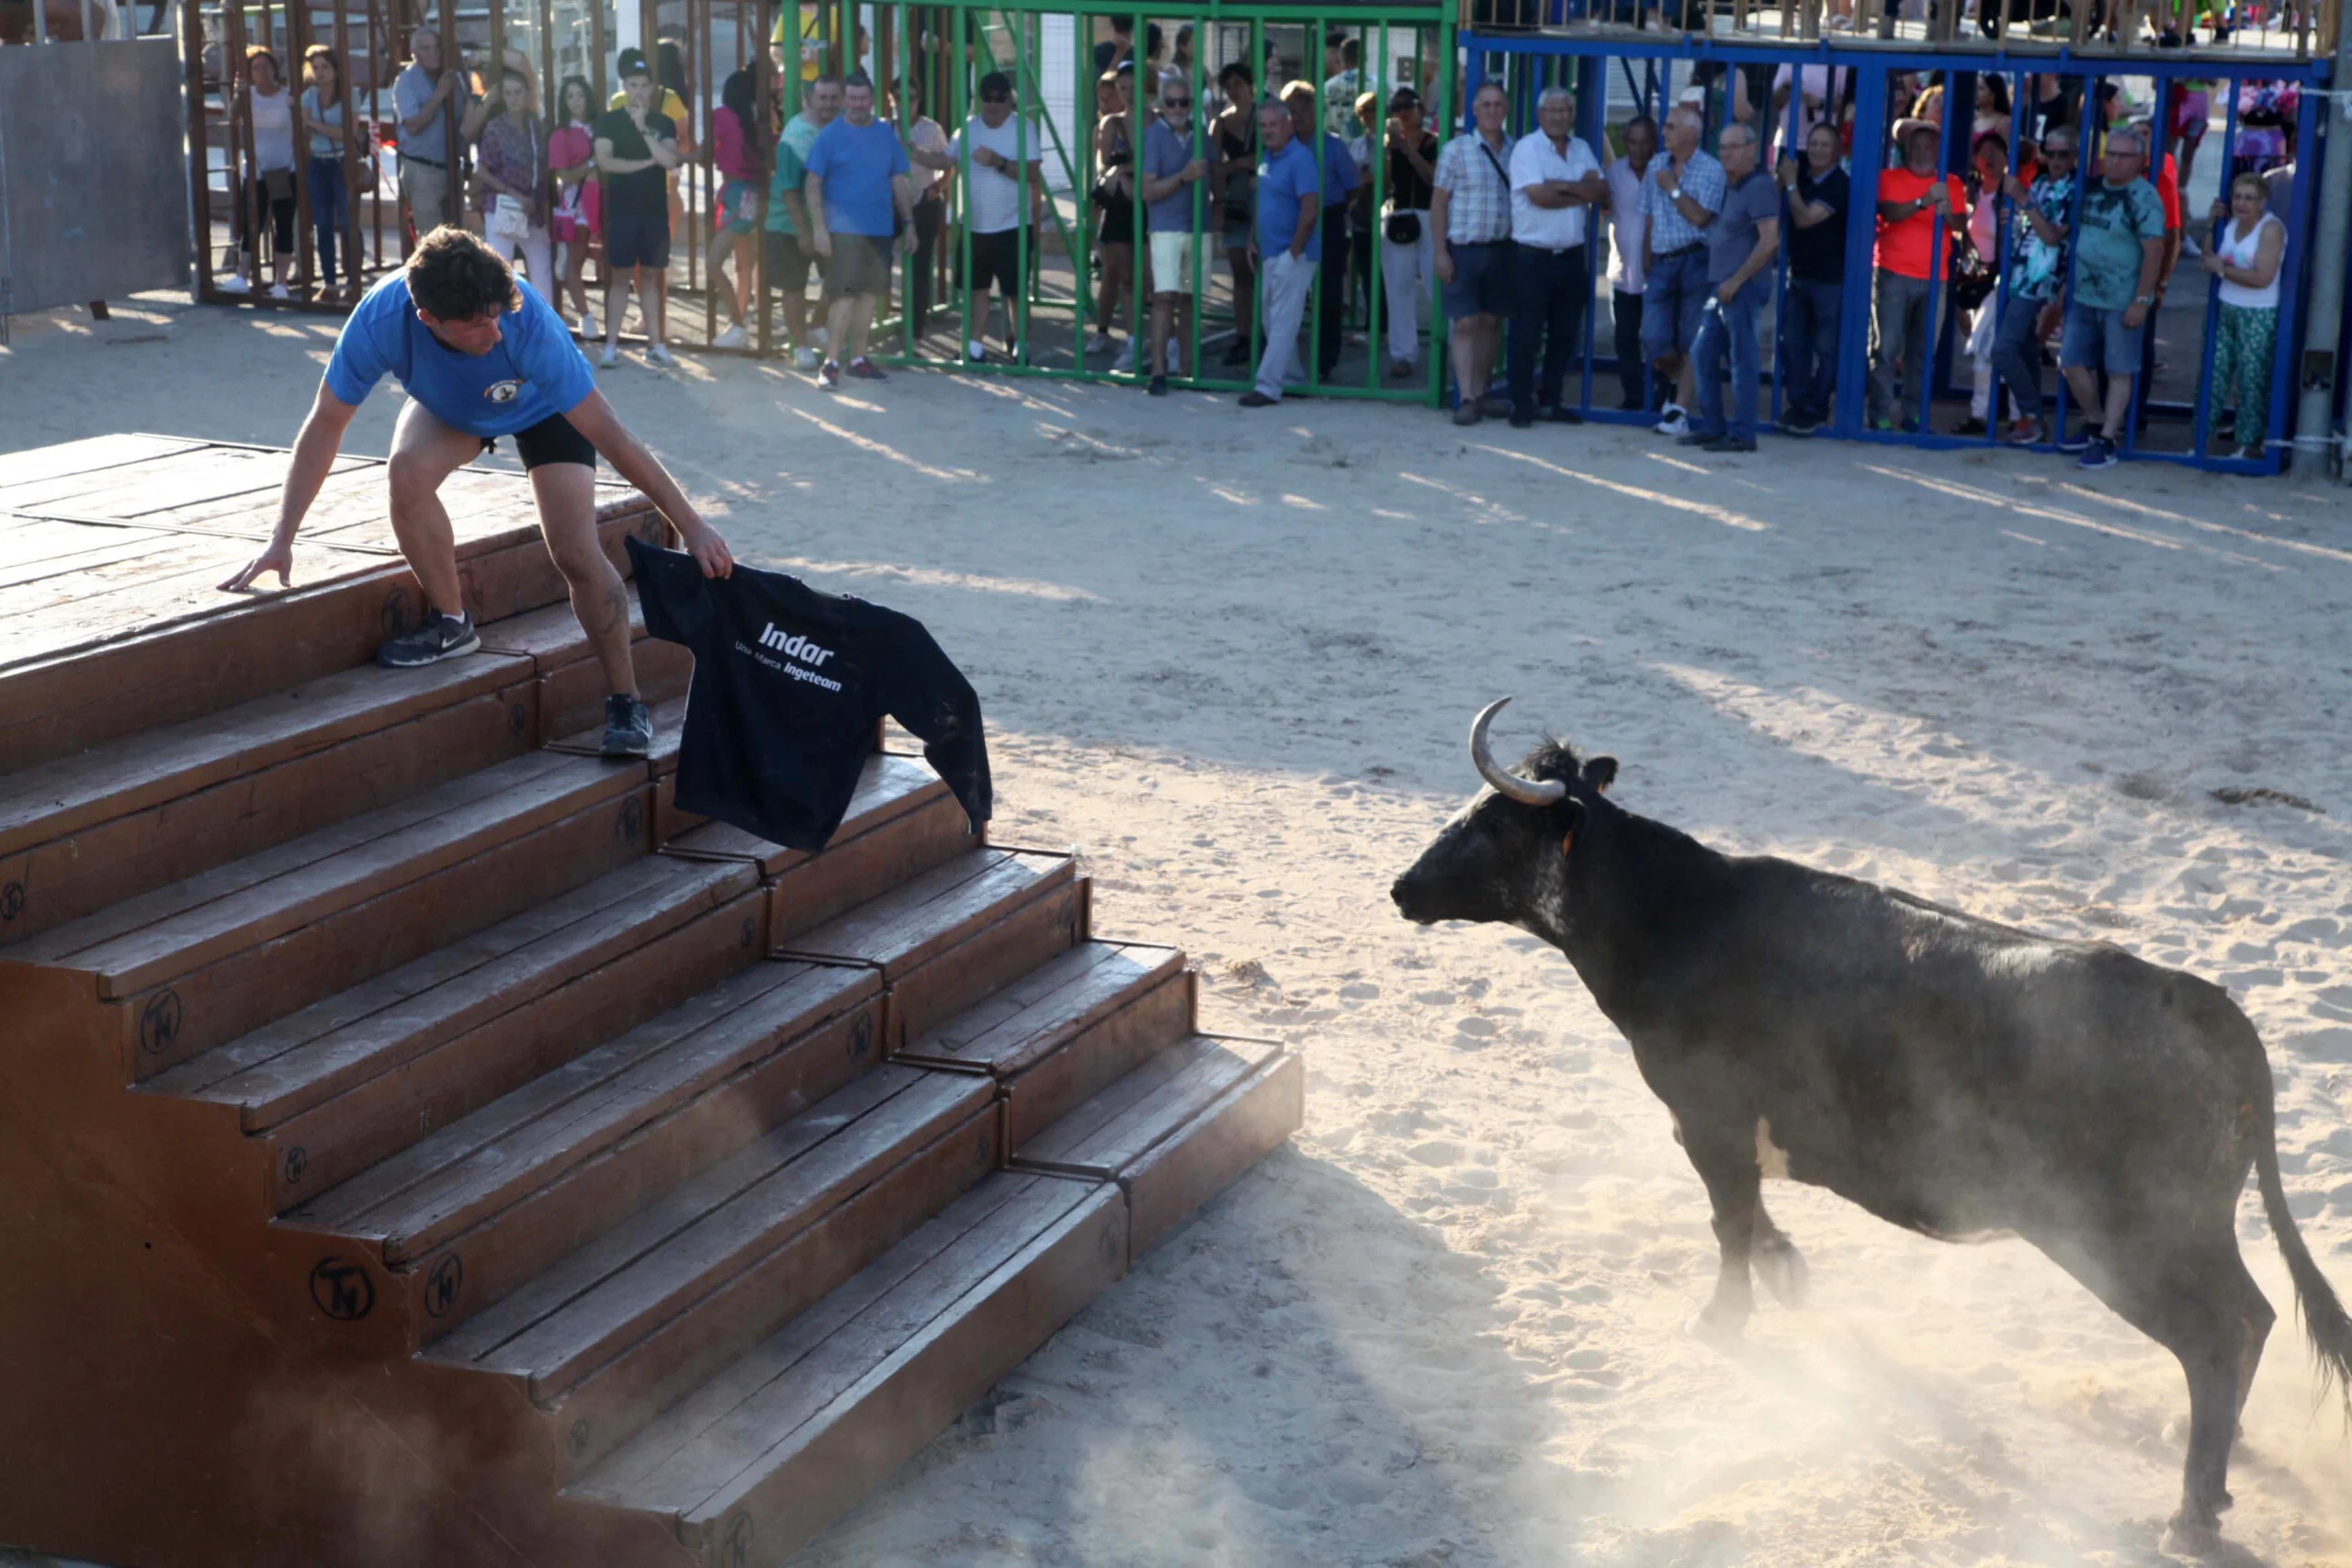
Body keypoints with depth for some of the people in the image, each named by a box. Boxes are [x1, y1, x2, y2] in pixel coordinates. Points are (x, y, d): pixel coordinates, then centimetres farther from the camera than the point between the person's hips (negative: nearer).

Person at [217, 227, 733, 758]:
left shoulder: (529, 325, -43)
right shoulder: (381, 320, -38)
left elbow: (610, 437, -37)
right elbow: (325, 426, -25)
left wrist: (691, 525, -35)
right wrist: (282, 540, -26)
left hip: (542, 407, -2)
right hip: (449, 406, 2)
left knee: (577, 554, -17)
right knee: (408, 471, -29)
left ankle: (625, 701, 0)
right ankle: (450, 623, -6)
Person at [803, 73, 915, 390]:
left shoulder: (886, 135, 9)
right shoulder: (830, 135, -3)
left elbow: (899, 182, 14)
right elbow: (813, 185, -5)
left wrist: (908, 223, 9)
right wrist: (818, 228, -12)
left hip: (880, 229, 5)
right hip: (843, 229, -5)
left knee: (868, 293, 10)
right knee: (844, 294, -10)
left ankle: (858, 359, 19)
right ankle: (831, 363, -7)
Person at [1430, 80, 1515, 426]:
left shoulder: (1514, 151, 8)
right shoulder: (1457, 149, -3)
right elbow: (1438, 201, -3)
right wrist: (1439, 251, -9)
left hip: (1501, 248, 4)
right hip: (1464, 248, -4)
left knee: (1491, 322, 9)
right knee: (1466, 323, -7)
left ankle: (1480, 393, 18)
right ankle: (1466, 398, -7)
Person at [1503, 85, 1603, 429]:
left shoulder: (1581, 149, 12)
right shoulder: (1527, 148, -6)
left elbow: (1601, 189, -1)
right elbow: (1538, 195, -18)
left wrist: (1563, 186, -15)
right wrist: (1582, 193, -7)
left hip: (1571, 255, 6)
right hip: (1533, 255, -6)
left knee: (1565, 334, 10)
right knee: (1527, 335, -2)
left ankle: (1552, 401, 20)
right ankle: (1521, 404, 5)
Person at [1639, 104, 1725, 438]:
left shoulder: (1711, 170, -4)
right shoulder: (1657, 167, 13)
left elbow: (1700, 217, -15)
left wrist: (1673, 189, -10)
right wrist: (1646, 265, 15)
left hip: (1694, 261, -5)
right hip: (1661, 263, 5)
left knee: (1690, 342, -2)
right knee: (1655, 343, -2)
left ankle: (1680, 410, 1)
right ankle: (1682, 383, 27)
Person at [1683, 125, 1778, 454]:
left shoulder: (1759, 186, -11)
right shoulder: (1728, 186, 16)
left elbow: (1769, 241, -19)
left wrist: (1735, 281, -17)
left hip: (1743, 288, -9)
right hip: (1721, 286, 9)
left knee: (1742, 361, -4)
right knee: (1702, 354, 11)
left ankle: (1742, 434, 1)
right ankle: (1712, 426, 18)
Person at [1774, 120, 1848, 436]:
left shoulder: (1839, 185, -16)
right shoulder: (1801, 169, 3)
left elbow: (1804, 218, -22)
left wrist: (1790, 183, -14)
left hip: (1829, 279, -7)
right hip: (1799, 275, 7)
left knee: (1824, 348, -1)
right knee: (1792, 344, 6)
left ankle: (1816, 411, 4)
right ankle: (1798, 403, 13)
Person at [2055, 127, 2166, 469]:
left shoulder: (2142, 198, -14)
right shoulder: (2092, 188, 7)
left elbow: (2154, 252, -17)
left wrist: (2141, 301, -20)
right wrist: (2069, 282, 15)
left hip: (2122, 303, -7)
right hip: (2084, 296, 7)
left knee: (2118, 372, 0)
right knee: (2072, 363, 10)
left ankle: (2107, 440, 4)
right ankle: (2096, 424, 28)